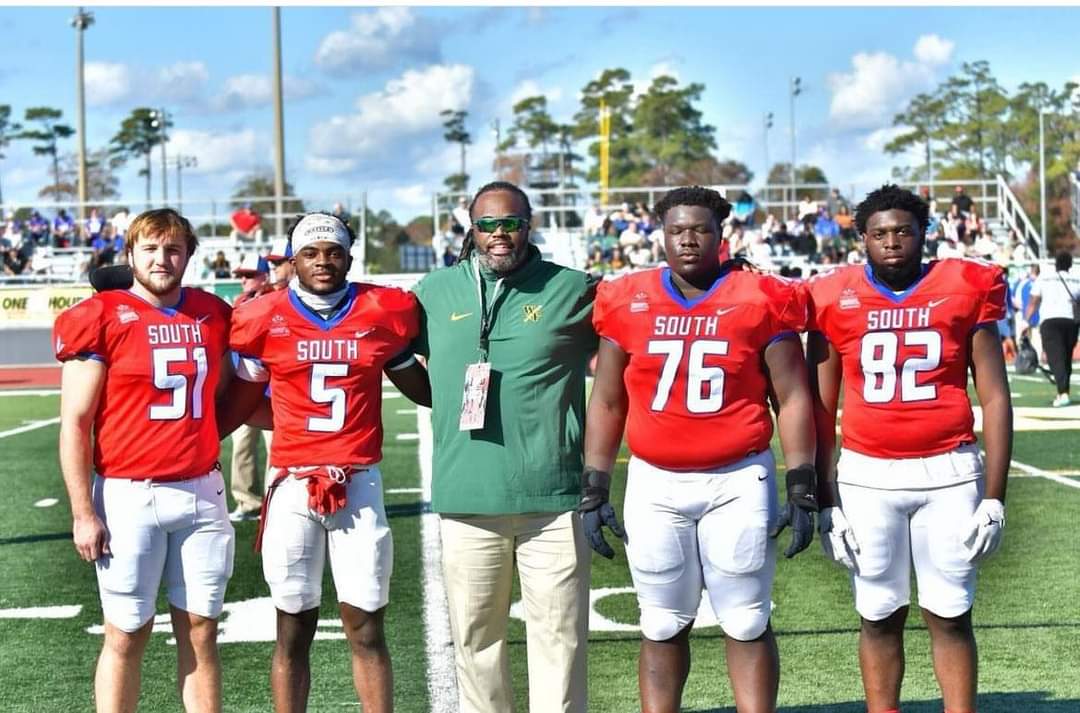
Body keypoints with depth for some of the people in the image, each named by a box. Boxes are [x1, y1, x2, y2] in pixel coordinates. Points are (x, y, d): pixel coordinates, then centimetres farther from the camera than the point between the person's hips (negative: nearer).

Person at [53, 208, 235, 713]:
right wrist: (83, 512, -10)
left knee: (200, 629, 7)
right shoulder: (101, 318, -5)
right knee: (127, 634, 2)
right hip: (129, 497, -4)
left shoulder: (213, 315, 9)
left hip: (201, 494, 4)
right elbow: (74, 424, -6)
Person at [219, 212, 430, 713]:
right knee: (293, 631, 5)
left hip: (359, 484, 1)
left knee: (366, 628, 3)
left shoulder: (384, 312, 3)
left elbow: (424, 390, 16)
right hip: (292, 485, 0)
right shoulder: (265, 318, 1)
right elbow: (242, 399, 10)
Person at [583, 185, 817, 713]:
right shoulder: (628, 303, 4)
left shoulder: (760, 300, -2)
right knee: (662, 626, 10)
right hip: (654, 483, 2)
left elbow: (792, 399, 0)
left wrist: (802, 489, -4)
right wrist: (594, 490, 6)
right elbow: (607, 403, 10)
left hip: (739, 481, -2)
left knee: (748, 625, 4)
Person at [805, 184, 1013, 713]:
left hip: (948, 472, 0)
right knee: (879, 617, 7)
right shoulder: (835, 299, 3)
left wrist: (994, 496, -2)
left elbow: (994, 398, 2)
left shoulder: (966, 290, 1)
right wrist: (825, 501, 3)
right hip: (866, 475, 1)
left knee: (950, 615, 5)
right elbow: (820, 409, 7)